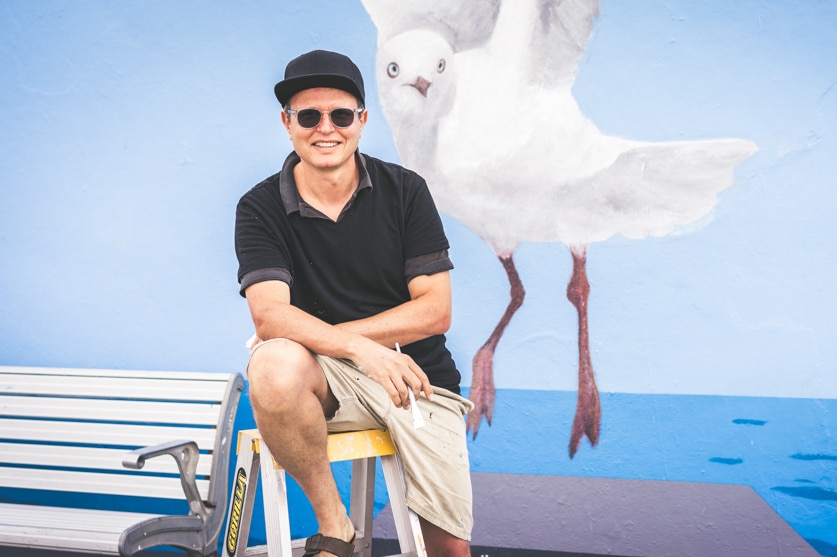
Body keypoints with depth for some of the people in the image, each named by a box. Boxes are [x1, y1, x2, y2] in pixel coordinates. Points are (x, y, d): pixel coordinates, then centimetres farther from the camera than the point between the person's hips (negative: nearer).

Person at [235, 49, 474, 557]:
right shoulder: (260, 208, -4)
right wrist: (361, 347, -33)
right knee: (274, 366, -36)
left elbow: (436, 311, -8)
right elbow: (270, 315, -17)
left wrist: (322, 334, -15)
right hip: (324, 381, -1)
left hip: (416, 374, 1)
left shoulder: (405, 190, -3)